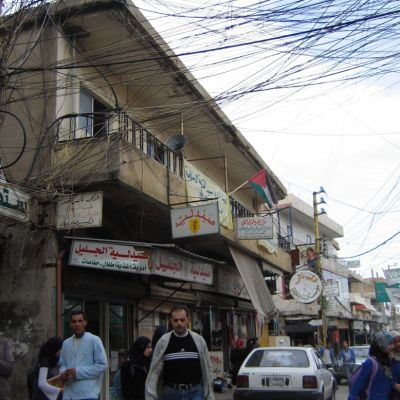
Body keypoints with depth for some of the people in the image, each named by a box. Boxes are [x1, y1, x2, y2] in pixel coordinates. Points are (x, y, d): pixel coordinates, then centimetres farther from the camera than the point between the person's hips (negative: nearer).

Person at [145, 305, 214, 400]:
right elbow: (154, 371, -3)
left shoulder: (199, 340, -1)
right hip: (171, 392, 1)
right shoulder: (163, 342, -3)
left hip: (195, 391, -1)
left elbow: (207, 369, 4)